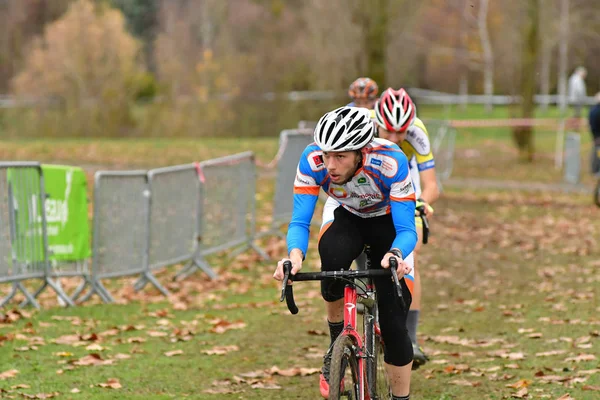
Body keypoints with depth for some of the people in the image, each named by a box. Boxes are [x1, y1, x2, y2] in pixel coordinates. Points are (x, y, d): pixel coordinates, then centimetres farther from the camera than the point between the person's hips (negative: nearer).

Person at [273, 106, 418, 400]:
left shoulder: (391, 163, -37)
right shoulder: (312, 160, -31)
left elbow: (406, 230, -34)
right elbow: (299, 221, -28)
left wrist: (396, 255, -56)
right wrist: (295, 254, -50)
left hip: (389, 223, -1)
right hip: (347, 218, 1)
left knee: (394, 323, -12)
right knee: (332, 257, -34)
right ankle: (336, 347, -11)